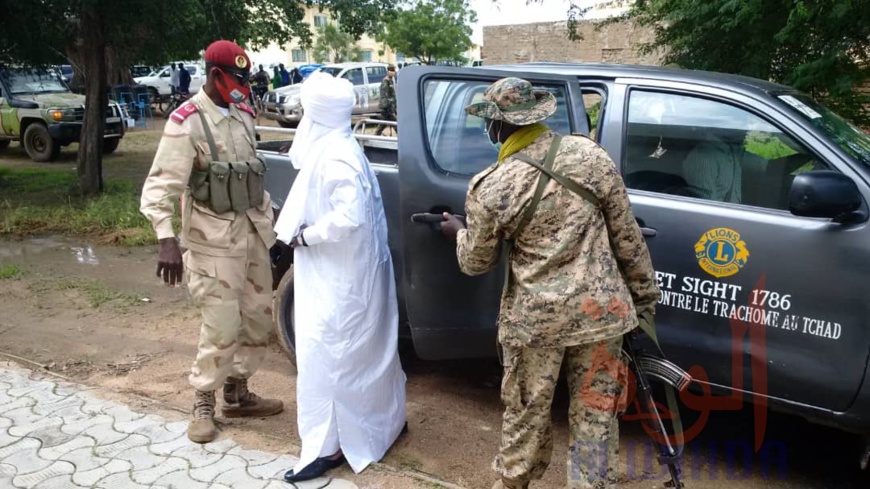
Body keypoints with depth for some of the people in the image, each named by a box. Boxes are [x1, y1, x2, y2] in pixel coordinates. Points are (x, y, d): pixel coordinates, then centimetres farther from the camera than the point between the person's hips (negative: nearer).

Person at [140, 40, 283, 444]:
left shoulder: (243, 115, 9)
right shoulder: (187, 122, -12)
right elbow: (160, 185, -19)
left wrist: (269, 220, 18)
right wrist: (166, 239, -32)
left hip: (254, 233, 7)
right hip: (214, 240, -7)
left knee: (258, 319, 12)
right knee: (222, 326, -5)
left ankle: (237, 393, 29)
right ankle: (203, 403, 16)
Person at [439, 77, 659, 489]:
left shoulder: (490, 188, -10)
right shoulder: (589, 154, -4)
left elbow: (476, 264, 3)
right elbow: (627, 236, 1)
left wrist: (460, 233, 25)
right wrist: (645, 296, 12)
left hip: (535, 317, -1)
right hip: (600, 310, 2)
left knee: (525, 415, 19)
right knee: (595, 418, 15)